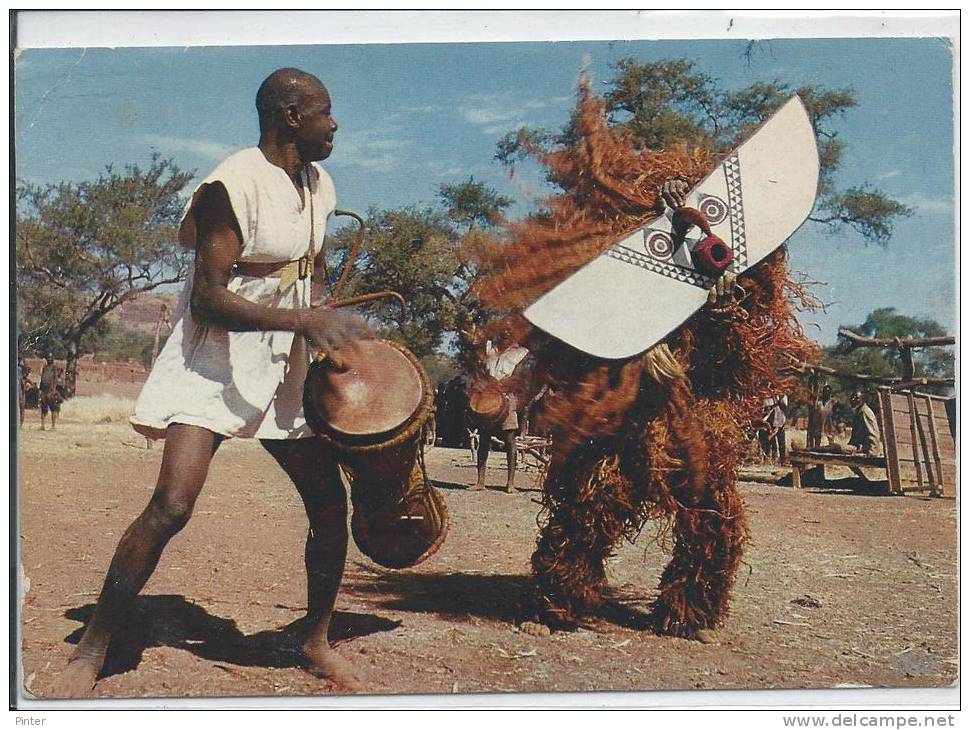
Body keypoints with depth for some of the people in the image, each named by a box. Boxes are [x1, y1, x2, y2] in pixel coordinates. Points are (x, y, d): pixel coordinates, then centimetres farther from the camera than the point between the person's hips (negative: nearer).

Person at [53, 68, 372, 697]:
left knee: (329, 501, 3)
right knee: (171, 505, -19)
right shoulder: (233, 185, -17)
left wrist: (332, 336, 7)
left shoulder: (320, 186, 8)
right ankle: (92, 650, -1)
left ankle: (317, 642, 23)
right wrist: (307, 321, -30)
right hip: (213, 364, -7)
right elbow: (208, 300, -23)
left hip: (284, 368, 7)